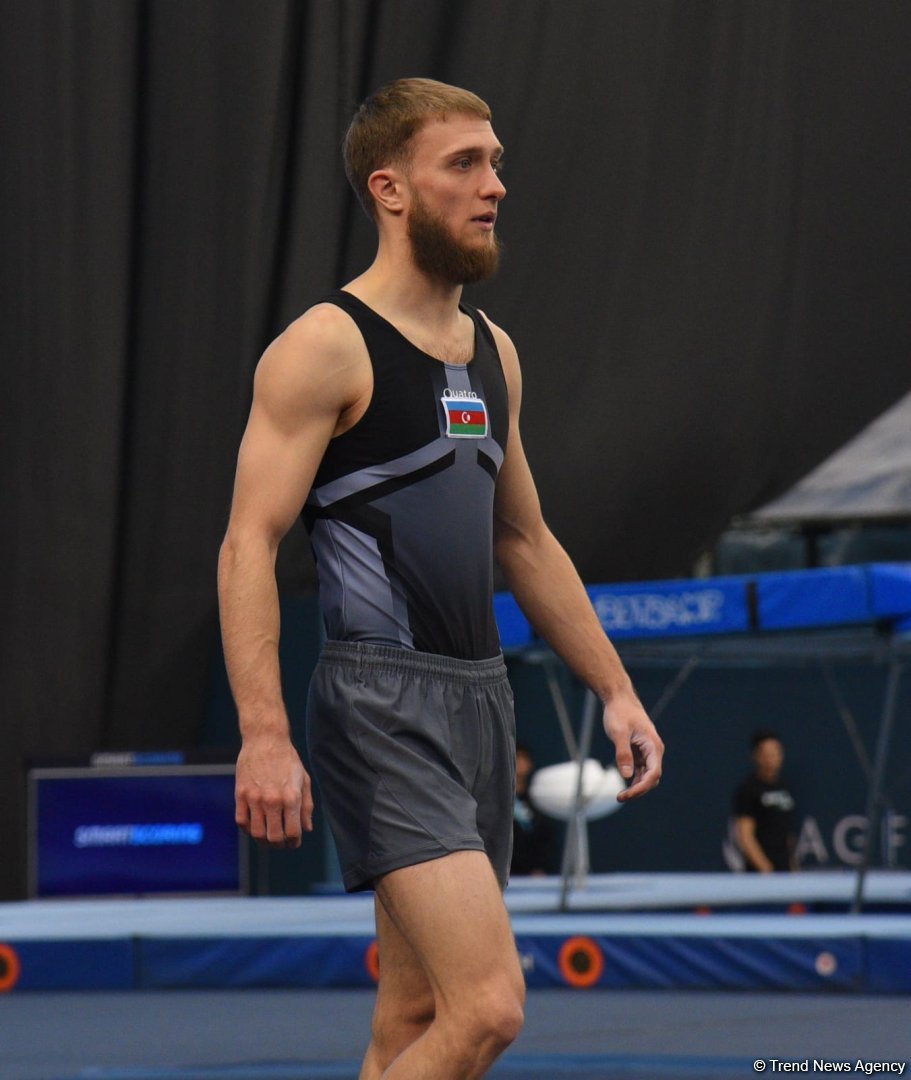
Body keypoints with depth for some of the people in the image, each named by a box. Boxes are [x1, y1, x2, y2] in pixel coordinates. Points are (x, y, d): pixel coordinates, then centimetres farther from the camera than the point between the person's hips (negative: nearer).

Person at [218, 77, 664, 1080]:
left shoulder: (492, 353, 16)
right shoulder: (325, 347, -9)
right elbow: (248, 547, -14)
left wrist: (615, 688, 20)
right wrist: (263, 736, -23)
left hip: (480, 699, 8)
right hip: (381, 707, -8)